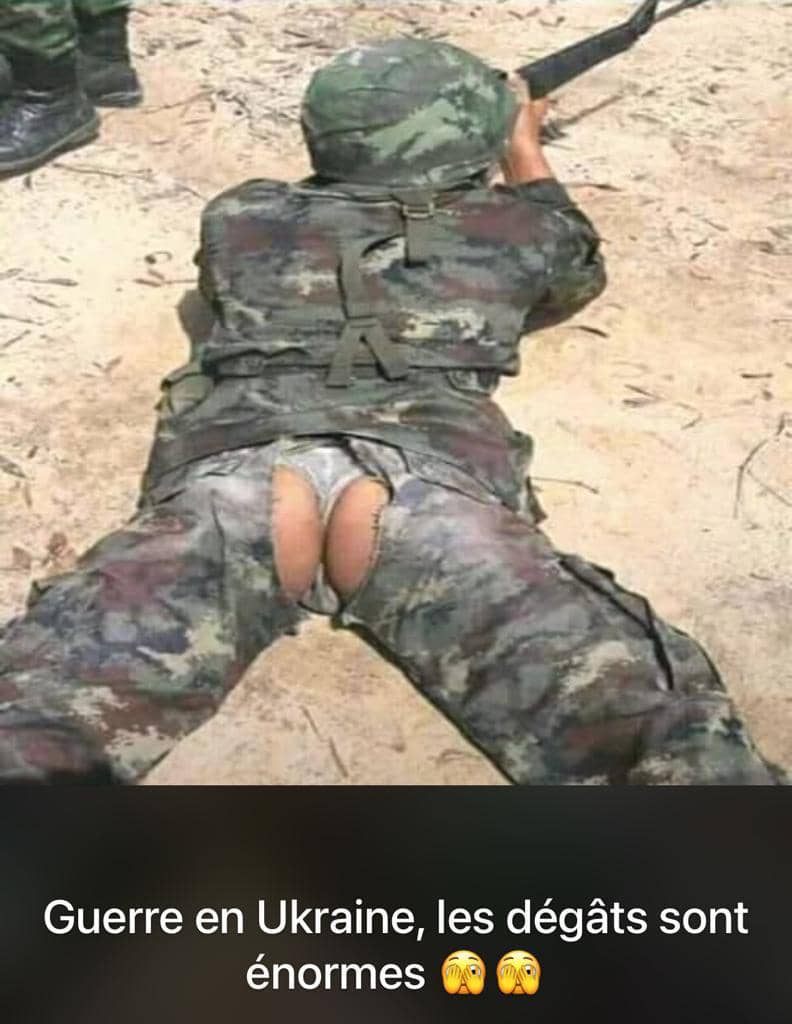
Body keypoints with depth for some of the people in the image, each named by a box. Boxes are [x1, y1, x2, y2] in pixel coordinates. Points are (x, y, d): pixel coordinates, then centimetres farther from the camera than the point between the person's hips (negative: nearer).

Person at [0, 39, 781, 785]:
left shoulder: (239, 218, 32)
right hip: (428, 479, -1)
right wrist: (524, 150, 68)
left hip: (228, 470, 2)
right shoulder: (509, 226, 30)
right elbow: (577, 275, 53)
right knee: (658, 732, -11)